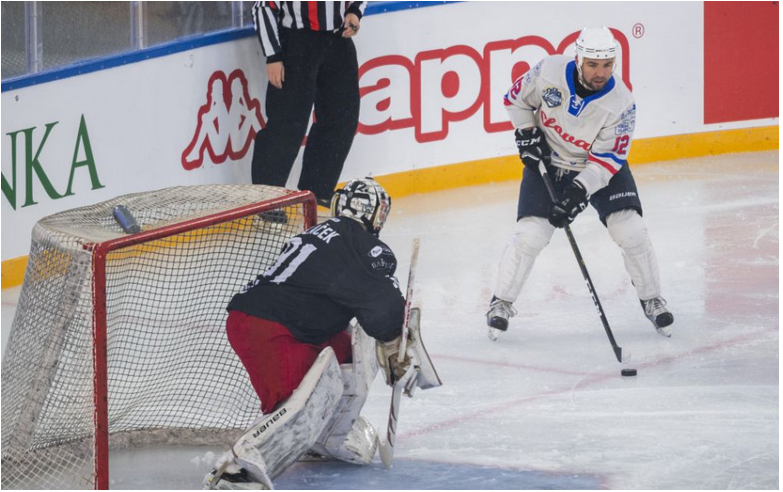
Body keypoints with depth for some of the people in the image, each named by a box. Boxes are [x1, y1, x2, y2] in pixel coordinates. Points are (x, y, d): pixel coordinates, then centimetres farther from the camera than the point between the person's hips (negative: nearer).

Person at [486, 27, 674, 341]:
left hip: (601, 168, 0)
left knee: (631, 230, -11)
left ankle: (652, 300, 10)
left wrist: (579, 191, -31)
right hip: (547, 163, 0)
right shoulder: (549, 72, -22)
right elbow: (517, 98, -1)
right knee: (530, 235, -11)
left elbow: (607, 159, -22)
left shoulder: (621, 104, -24)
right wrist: (526, 133, -12)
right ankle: (501, 303, 6)